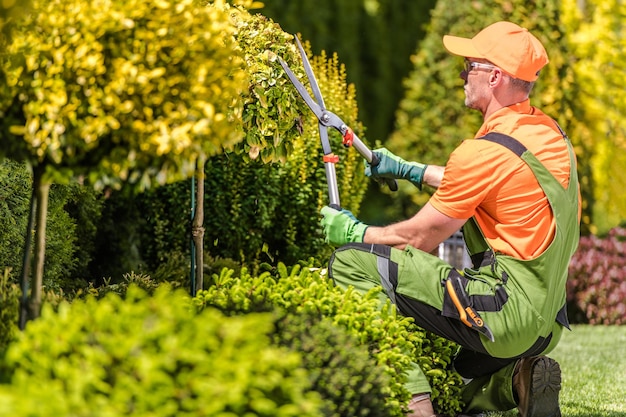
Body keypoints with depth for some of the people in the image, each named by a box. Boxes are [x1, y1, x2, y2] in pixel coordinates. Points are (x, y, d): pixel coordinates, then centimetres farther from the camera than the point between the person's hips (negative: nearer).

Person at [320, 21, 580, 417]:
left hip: (506, 312, -9)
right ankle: (514, 381, 5)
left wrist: (353, 232, 8)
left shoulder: (486, 150, -17)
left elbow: (420, 240, -8)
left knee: (350, 263, -10)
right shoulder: (550, 133, 9)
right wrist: (409, 169, 33)